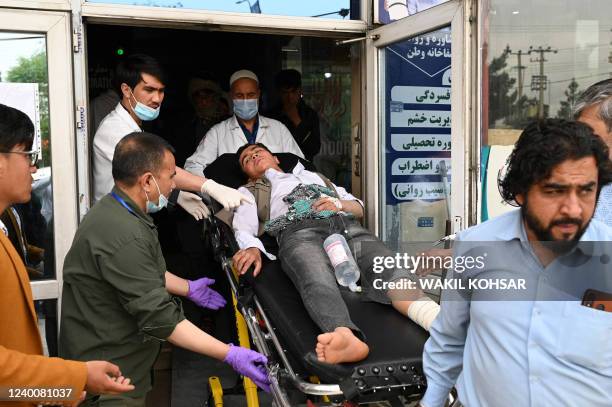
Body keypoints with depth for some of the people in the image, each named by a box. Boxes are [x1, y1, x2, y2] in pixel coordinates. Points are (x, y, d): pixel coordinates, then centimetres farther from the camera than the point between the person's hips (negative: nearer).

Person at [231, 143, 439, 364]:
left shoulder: (315, 176, 41)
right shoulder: (250, 191, 33)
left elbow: (359, 208, 33)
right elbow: (243, 227, 12)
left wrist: (339, 204, 8)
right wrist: (251, 248, -13)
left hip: (346, 225, 3)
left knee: (386, 268, -31)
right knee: (318, 281, -39)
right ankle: (345, 337, -68)